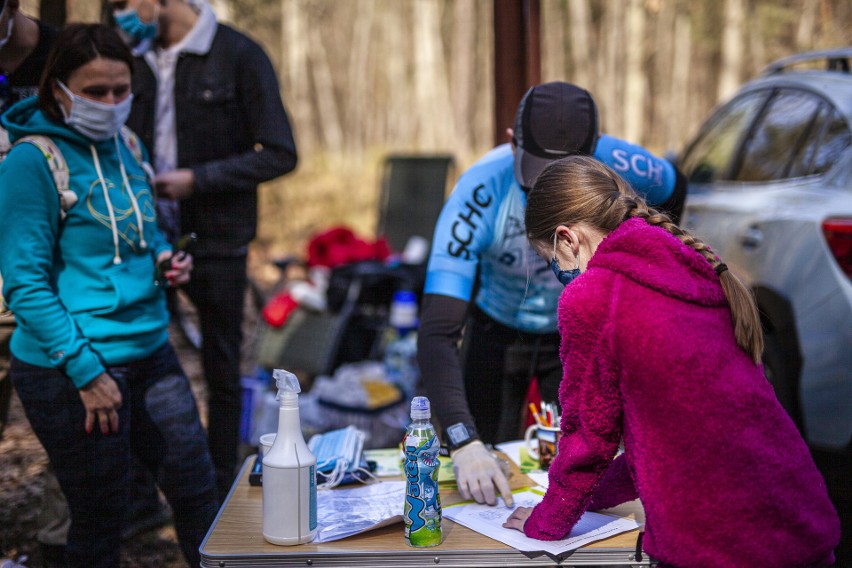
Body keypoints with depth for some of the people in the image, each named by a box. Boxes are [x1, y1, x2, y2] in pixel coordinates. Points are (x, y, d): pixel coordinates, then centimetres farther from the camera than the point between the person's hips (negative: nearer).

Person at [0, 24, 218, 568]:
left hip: (150, 352, 7)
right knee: (100, 516, 9)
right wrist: (86, 371, -19)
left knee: (196, 487, 14)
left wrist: (164, 258, 0)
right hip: (71, 373, -7)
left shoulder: (124, 146, 7)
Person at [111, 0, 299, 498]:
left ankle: (220, 496, 23)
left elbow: (280, 155, -11)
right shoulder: (140, 58, 7)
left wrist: (197, 179, -17)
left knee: (221, 371, 9)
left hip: (216, 238, -5)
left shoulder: (239, 56, -10)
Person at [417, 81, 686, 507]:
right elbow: (436, 333, -42)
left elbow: (674, 191, -1)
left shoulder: (617, 164, -29)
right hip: (496, 329, -1)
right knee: (481, 482, 4)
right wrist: (464, 443, -53)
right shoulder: (480, 191, -36)